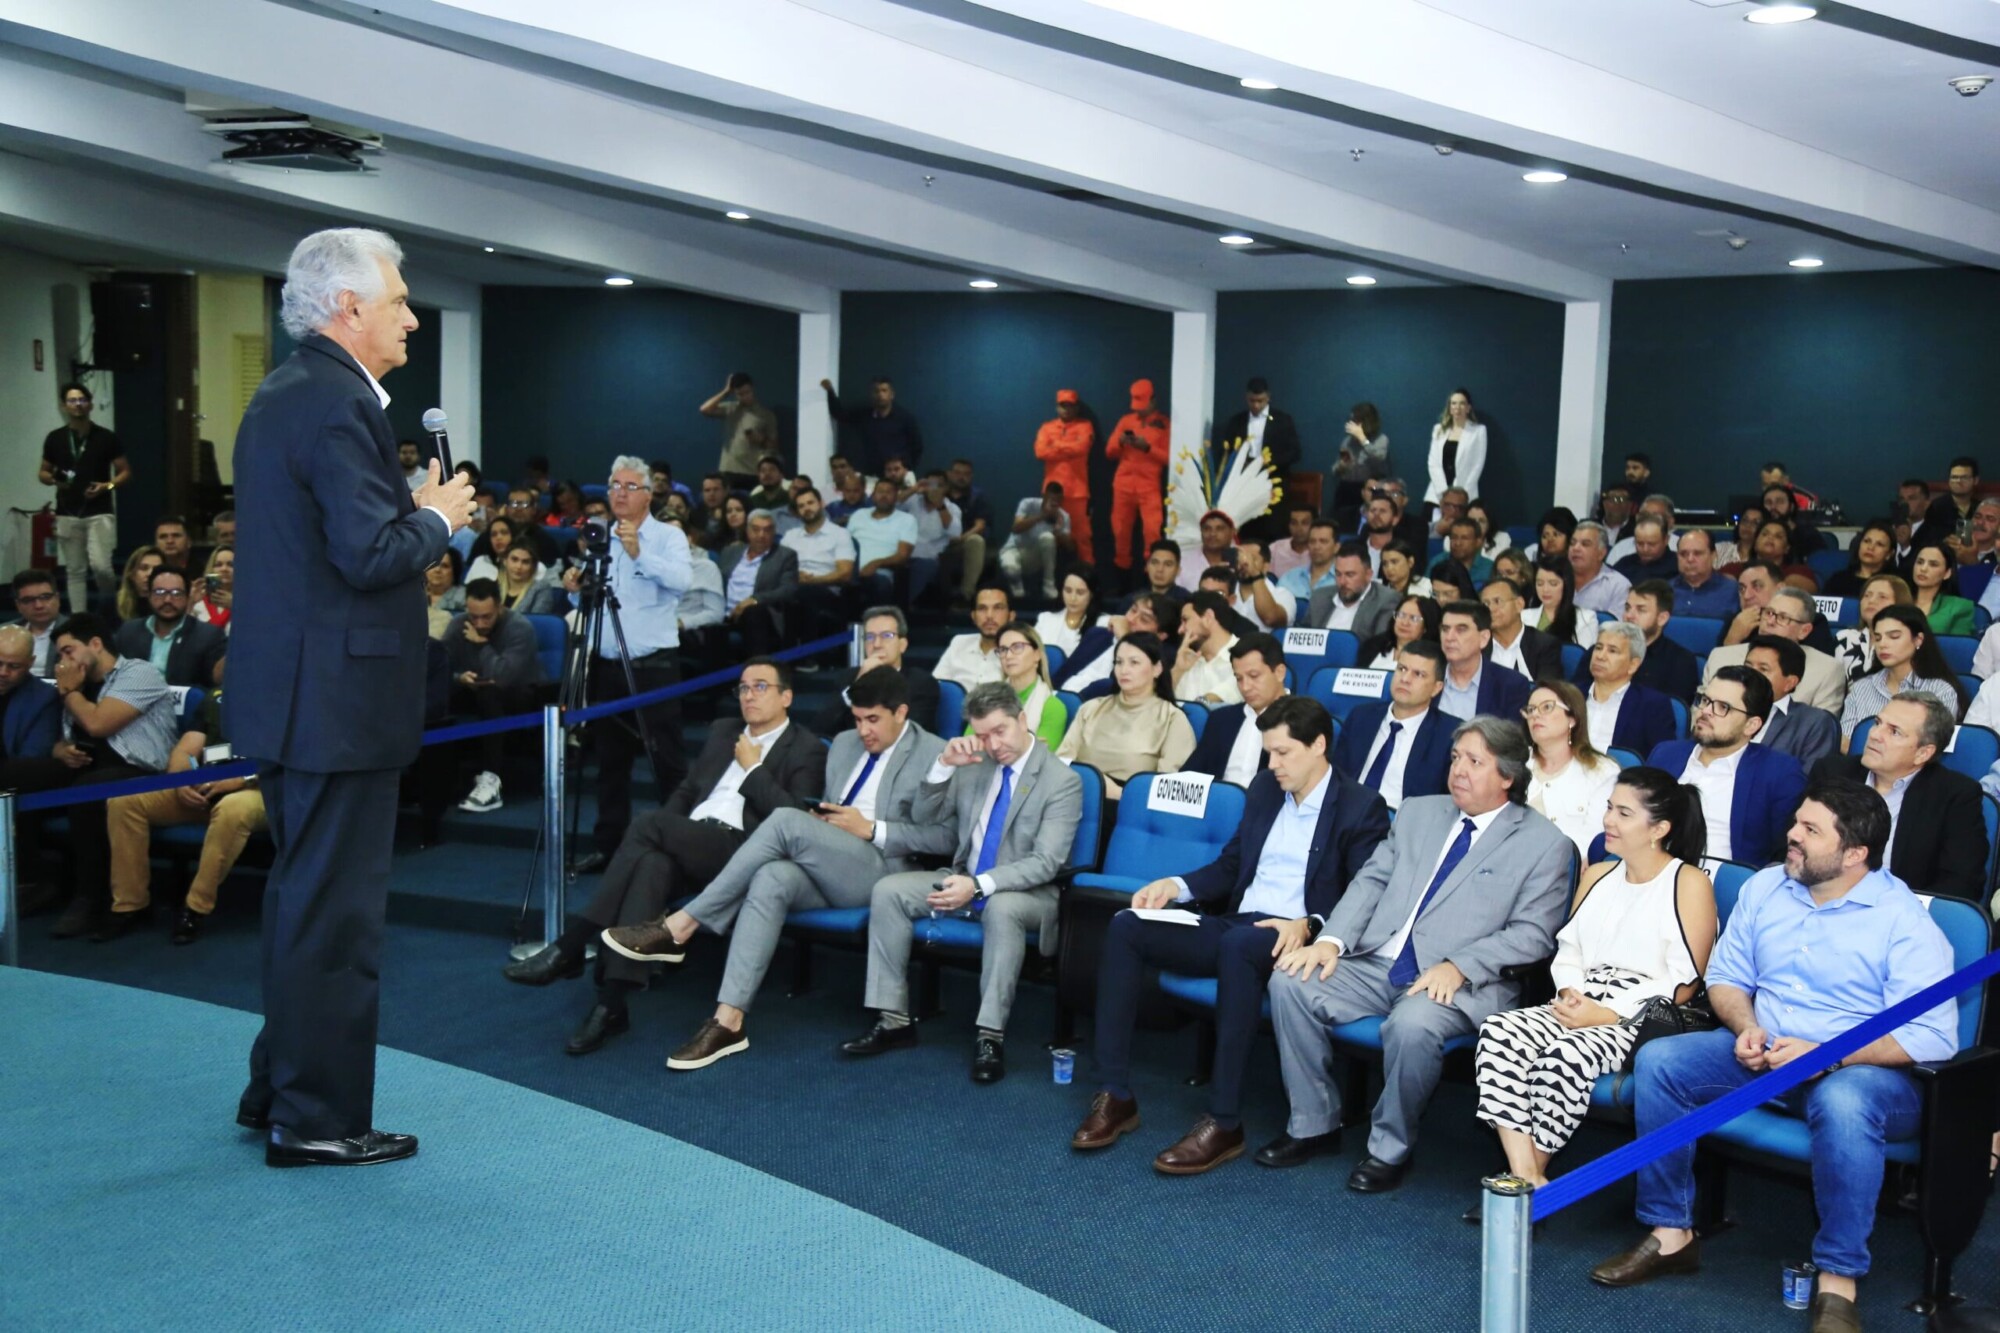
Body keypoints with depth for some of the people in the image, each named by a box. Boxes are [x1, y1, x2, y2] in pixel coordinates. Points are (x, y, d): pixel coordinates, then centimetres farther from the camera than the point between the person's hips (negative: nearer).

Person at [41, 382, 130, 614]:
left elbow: (125, 472, 4)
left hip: (100, 513, -2)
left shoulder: (106, 438, 0)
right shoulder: (55, 438, 5)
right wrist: (54, 480, -9)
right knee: (75, 571, 5)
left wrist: (107, 486, -14)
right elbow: (44, 473, 14)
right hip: (67, 515, 2)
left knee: (100, 565, -14)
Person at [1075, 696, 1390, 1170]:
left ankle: (1225, 1123, -32)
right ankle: (1115, 1096, -14)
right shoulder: (1264, 788, 16)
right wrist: (1177, 885, 4)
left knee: (1237, 945, -40)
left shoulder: (1361, 808, -4)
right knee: (1125, 927, -13)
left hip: (1297, 939, -7)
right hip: (1235, 924, 7)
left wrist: (1309, 926, -28)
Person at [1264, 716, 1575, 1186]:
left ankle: (1390, 1149, -11)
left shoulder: (1545, 844, 1)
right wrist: (1332, 940, -5)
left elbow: (1532, 934, -6)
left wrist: (1460, 966, -19)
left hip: (1462, 985, -5)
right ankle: (1314, 1124, -2)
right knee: (1290, 980, -17)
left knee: (1412, 1024, -37)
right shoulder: (1418, 813, 18)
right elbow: (1371, 880, 13)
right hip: (1378, 965, 5)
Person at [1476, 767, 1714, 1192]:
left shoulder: (1689, 883, 1)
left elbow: (1683, 984, -7)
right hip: (1580, 1007, 6)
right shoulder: (1597, 875, 23)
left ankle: (1531, 1177, -16)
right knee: (1498, 1032, -24)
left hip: (1643, 1018, -6)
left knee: (1564, 1056, -35)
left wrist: (1608, 1014, -14)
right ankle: (1524, 1176, -30)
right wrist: (1569, 993, -3)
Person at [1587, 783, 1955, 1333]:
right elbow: (1726, 974, 13)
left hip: (1863, 1068, -5)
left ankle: (1837, 1285, -26)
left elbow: (1932, 1036, -17)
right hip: (1762, 1054, 6)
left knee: (1842, 1102, -40)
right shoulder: (1764, 888, 6)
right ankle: (1670, 1234, -7)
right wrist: (1746, 1028, -9)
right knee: (1657, 1060, -16)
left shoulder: (1903, 918, -12)